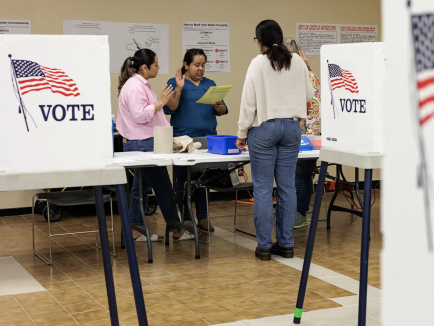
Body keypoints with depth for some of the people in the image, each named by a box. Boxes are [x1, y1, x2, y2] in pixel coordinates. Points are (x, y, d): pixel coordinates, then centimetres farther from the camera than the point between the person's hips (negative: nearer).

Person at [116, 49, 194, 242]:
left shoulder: (141, 85, 17)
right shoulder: (134, 86, -16)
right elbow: (139, 115, -24)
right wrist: (160, 103, -19)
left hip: (144, 144, 11)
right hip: (141, 144, -11)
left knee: (142, 187, 12)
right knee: (163, 187, -4)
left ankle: (136, 231, 16)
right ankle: (176, 230, 5)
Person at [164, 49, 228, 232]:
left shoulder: (210, 84, 16)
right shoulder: (175, 83, 2)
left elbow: (222, 111, 13)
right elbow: (169, 108, -10)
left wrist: (218, 106, -8)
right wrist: (178, 88, -17)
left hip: (207, 138, 4)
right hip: (183, 139, -4)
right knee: (183, 179, 1)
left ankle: (202, 218, 12)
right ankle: (186, 218, 10)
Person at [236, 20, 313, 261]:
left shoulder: (258, 63, -9)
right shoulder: (298, 62, 3)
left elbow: (249, 102, -9)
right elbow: (309, 95, 12)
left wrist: (242, 133, 0)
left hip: (264, 128, -4)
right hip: (291, 127, 4)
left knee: (263, 188, 2)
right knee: (287, 186, 8)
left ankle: (264, 246, 5)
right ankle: (286, 244, 14)